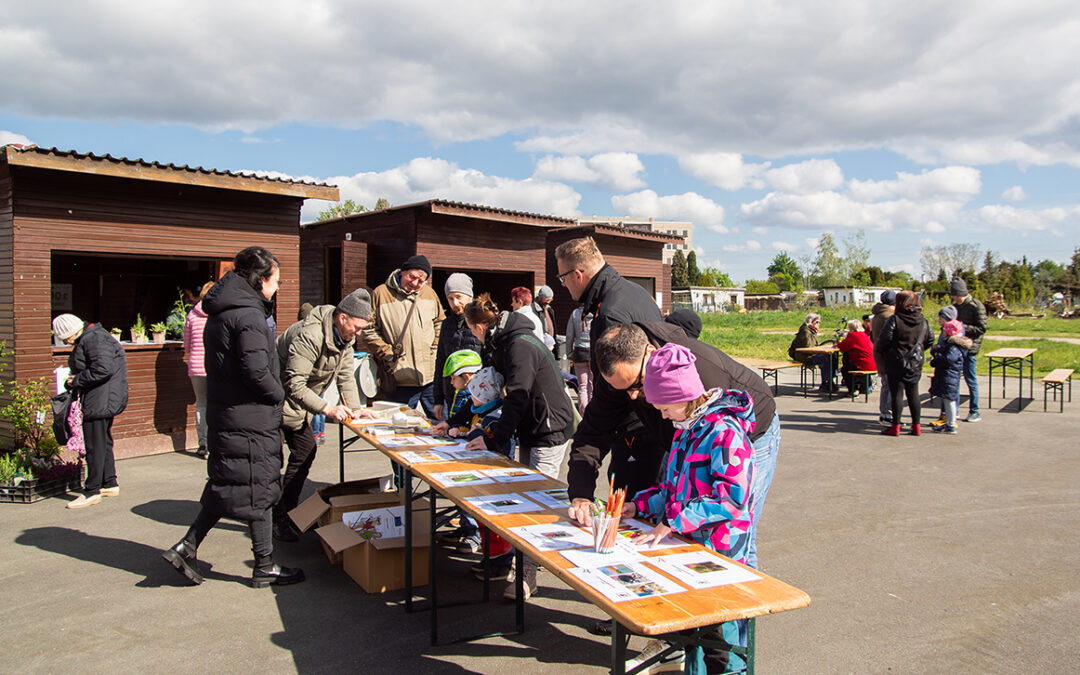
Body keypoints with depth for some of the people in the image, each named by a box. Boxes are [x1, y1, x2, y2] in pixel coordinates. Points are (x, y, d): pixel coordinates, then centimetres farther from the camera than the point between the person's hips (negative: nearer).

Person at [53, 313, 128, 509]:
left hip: (101, 400, -11)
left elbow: (102, 369, -26)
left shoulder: (93, 339, -17)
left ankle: (92, 491, 1)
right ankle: (110, 484, 26)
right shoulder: (87, 339, 16)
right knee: (103, 442, 17)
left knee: (95, 444, -5)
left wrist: (77, 381, -15)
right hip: (99, 400, 11)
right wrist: (73, 381, 9)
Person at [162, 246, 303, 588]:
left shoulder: (220, 312, 12)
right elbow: (256, 371, -27)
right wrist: (278, 395, -9)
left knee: (225, 488, 20)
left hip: (224, 415, 9)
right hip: (250, 419, -9)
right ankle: (265, 568, 14)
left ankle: (187, 547, 21)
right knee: (258, 490, 2)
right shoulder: (248, 315, -18)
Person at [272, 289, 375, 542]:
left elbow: (345, 375, 4)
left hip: (298, 401, 9)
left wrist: (354, 407, -9)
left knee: (306, 451, 8)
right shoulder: (309, 336, -30)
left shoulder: (344, 337, -1)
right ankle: (276, 518, 3)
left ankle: (288, 511, 19)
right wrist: (327, 408, -35)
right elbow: (293, 384, -31)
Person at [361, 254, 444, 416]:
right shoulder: (380, 294, -2)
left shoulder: (429, 293, 10)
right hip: (401, 378, -3)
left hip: (432, 377, 3)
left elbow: (440, 323, 21)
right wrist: (387, 354, -9)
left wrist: (436, 347, 7)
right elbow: (369, 331, -1)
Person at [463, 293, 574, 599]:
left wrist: (493, 440, -21)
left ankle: (528, 573, -7)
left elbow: (517, 399, -26)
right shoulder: (505, 344, 10)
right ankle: (529, 556, 24)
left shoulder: (520, 347, -21)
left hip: (549, 431, -10)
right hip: (531, 431, 10)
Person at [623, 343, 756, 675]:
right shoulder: (685, 429, 11)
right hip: (684, 541, 9)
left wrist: (672, 524, -26)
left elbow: (731, 499, -26)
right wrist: (639, 505, 7)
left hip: (717, 548, -8)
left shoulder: (725, 433, -20)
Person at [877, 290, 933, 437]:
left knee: (896, 393, 1)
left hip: (896, 362, -4)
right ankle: (916, 426, 16)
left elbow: (884, 339, -16)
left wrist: (884, 351, 4)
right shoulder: (924, 322, 3)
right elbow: (930, 340, 9)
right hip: (915, 364, 5)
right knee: (913, 393, 12)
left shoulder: (894, 319, -13)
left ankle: (895, 426, 4)